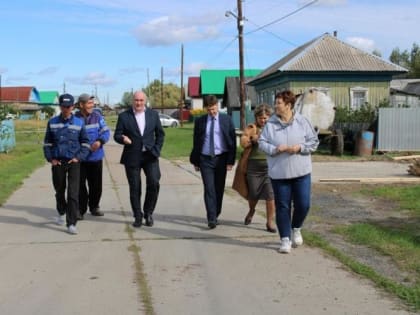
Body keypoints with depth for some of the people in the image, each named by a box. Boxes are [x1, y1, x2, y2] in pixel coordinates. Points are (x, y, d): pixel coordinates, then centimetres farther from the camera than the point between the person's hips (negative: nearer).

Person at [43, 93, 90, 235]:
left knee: (73, 193, -8)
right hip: (58, 162, 2)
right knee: (59, 191, 16)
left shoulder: (79, 123, 0)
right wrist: (50, 158, -1)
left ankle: (71, 224, -5)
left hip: (74, 162, -2)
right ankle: (61, 213, 42)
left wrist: (79, 157, -5)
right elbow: (47, 143, 10)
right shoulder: (52, 122, 3)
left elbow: (85, 143, 6)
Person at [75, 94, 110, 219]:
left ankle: (94, 207, 28)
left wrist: (100, 141, -19)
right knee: (80, 185, -2)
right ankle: (80, 209, 10)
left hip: (96, 157, 4)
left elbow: (106, 131, 1)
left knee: (96, 184, 12)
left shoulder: (97, 116, 1)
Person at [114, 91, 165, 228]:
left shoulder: (153, 114, 7)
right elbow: (117, 135, 1)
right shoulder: (124, 116, 1)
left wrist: (156, 150, 2)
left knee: (154, 183, -11)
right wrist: (123, 138, -22)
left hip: (150, 155, 1)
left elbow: (160, 134, 13)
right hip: (132, 157, -1)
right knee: (135, 188, 3)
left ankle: (148, 212, 9)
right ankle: (138, 216, 16)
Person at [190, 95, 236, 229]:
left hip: (221, 158, 1)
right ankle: (212, 219, -11)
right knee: (209, 189, -9)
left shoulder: (226, 120, 1)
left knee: (219, 189, 8)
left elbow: (232, 141, 1)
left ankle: (215, 215, 23)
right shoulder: (200, 121, 3)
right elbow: (196, 142, 8)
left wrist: (230, 161, -5)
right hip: (205, 159, 0)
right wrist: (195, 161, 6)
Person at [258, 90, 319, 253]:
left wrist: (300, 147, -14)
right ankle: (285, 239, 14)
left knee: (303, 204, 0)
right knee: (282, 206, 3)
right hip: (279, 173, 0)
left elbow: (314, 141, 2)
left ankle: (296, 229, 30)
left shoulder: (302, 121, -1)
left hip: (301, 172, 0)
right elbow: (262, 142, 1)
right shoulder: (271, 124, 0)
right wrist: (275, 149, -16)